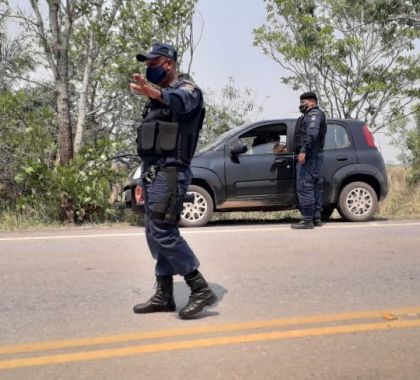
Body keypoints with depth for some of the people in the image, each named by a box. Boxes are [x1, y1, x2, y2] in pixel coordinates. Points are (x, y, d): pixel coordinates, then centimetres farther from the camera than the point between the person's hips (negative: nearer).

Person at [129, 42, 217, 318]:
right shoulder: (159, 98, 23)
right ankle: (164, 296, 16)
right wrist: (144, 180, 20)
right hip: (153, 171, 9)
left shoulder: (186, 88, -5)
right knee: (155, 234, 8)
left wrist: (154, 93, -55)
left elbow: (178, 102, -33)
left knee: (163, 232, -15)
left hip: (170, 172, -9)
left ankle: (201, 290, -8)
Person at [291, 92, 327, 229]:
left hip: (308, 156, -11)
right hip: (314, 156, 11)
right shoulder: (309, 115, 27)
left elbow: (312, 133, -22)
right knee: (314, 187, 12)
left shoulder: (314, 113, -6)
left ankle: (307, 220, -14)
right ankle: (316, 218, 17)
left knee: (304, 187, -13)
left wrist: (303, 151, -29)